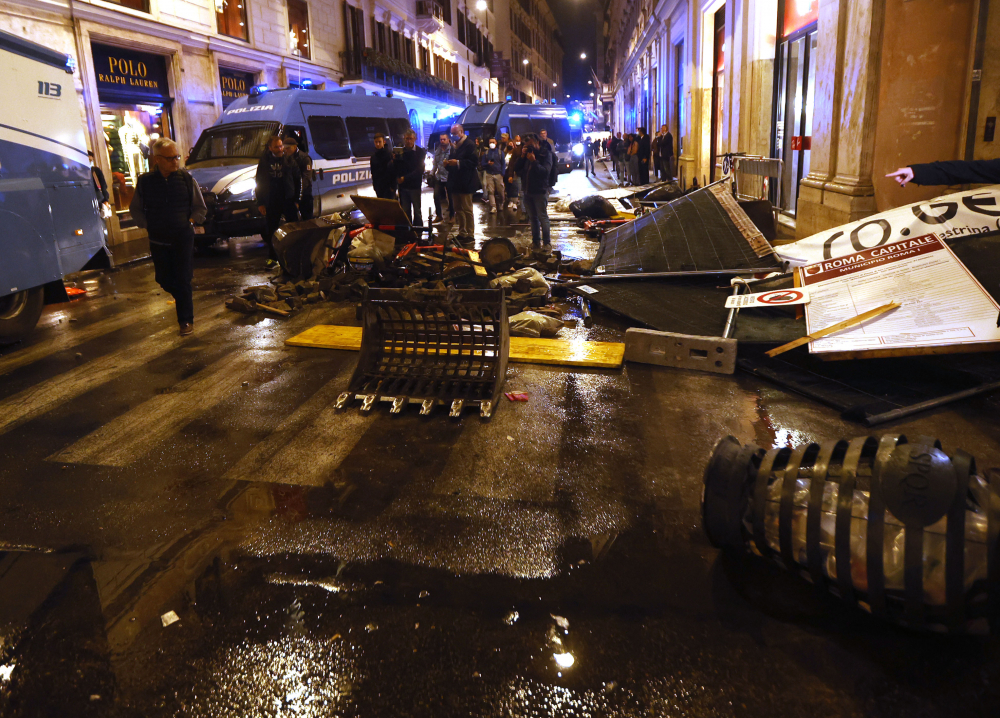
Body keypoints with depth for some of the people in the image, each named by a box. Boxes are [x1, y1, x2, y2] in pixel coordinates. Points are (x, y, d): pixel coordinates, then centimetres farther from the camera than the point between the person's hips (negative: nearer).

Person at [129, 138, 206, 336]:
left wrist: (190, 221, -7)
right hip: (158, 240, 2)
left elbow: (201, 208, 7)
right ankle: (184, 298, 40)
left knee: (182, 280, -3)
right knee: (164, 279, 9)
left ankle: (186, 320, 8)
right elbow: (135, 209, 11)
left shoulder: (187, 179, -3)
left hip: (183, 238, -2)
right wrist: (147, 224, -1)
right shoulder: (145, 181, -1)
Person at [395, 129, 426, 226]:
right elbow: (395, 168, 4)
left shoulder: (420, 152, -3)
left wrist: (405, 178, -16)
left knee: (417, 211, 2)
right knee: (405, 212, 7)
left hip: (415, 186, -3)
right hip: (402, 186, 3)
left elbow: (420, 170, -11)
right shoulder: (399, 151, 6)